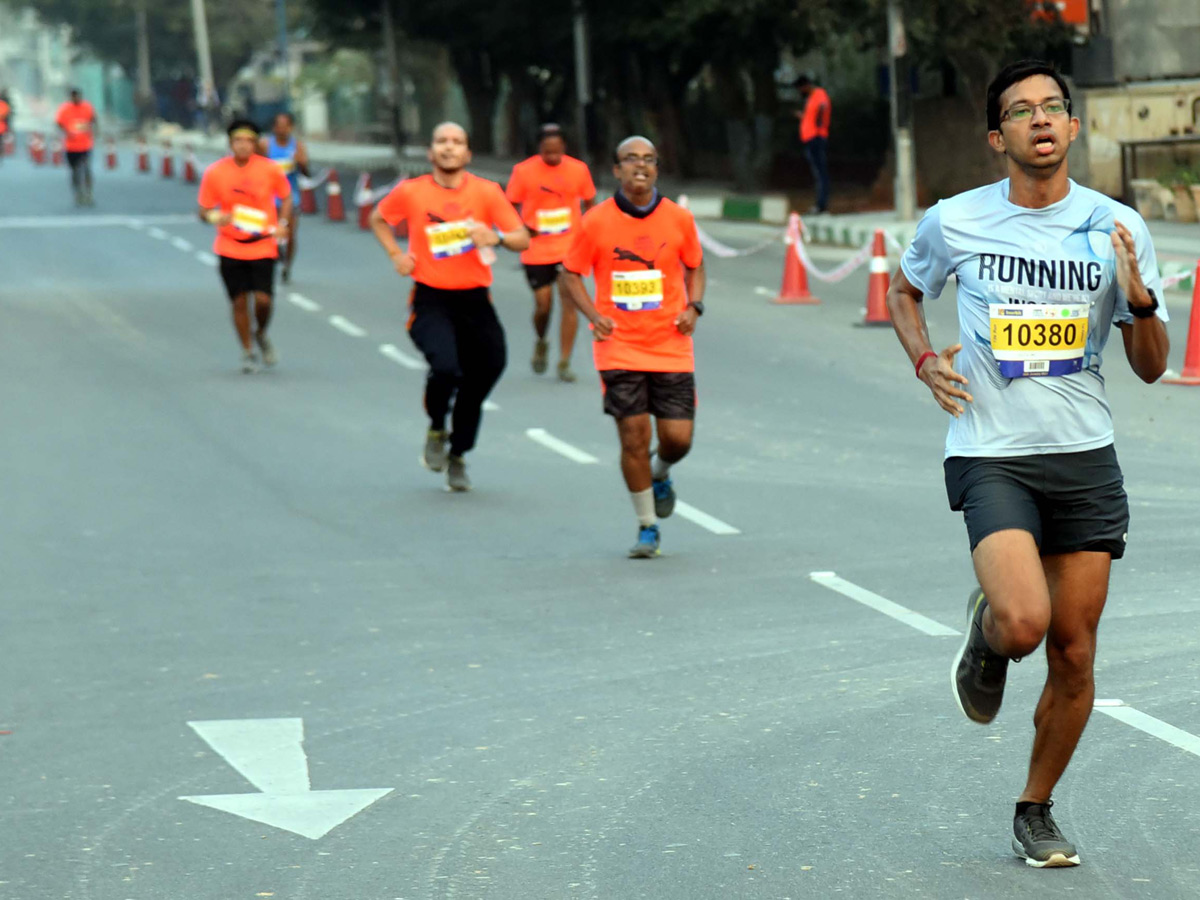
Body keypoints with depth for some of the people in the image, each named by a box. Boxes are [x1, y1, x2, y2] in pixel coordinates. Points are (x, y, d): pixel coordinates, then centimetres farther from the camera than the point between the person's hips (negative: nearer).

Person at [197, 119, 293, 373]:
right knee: (239, 301, 1)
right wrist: (214, 217, -21)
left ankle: (261, 334, 22)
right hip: (230, 248, 0)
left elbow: (286, 197, 11)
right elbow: (204, 210, 2)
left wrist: (282, 224, -5)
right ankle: (247, 352, 20)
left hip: (263, 246, 0)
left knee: (263, 299, -11)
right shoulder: (215, 173, -6)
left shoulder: (270, 169, -6)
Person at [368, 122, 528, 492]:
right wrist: (396, 255, 4)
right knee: (445, 367, -25)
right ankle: (436, 430, 7)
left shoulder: (486, 192, -1)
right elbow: (378, 219, 18)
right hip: (431, 299, -2)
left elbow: (523, 239, -1)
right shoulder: (411, 192, -1)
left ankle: (457, 456, 28)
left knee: (481, 377, 4)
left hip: (474, 299, 2)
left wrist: (496, 236, -22)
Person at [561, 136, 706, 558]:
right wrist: (593, 314, -10)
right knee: (633, 437, -5)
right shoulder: (596, 222, -4)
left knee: (678, 438, -3)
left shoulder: (679, 219, 0)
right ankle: (647, 527, 12)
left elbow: (695, 267, 15)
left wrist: (693, 306, -3)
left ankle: (659, 476, 34)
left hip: (671, 346, 1)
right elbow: (571, 273, 6)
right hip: (619, 346, -1)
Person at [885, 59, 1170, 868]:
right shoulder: (955, 222, -2)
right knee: (1024, 622, -24)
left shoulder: (1117, 228, 0)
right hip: (991, 457, -2)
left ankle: (1036, 811, 24)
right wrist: (926, 360, 2)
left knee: (1074, 654, 4)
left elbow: (1151, 367, 4)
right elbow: (905, 290, 20)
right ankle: (986, 631, 15)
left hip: (1086, 458, 2)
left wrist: (1140, 300, -16)